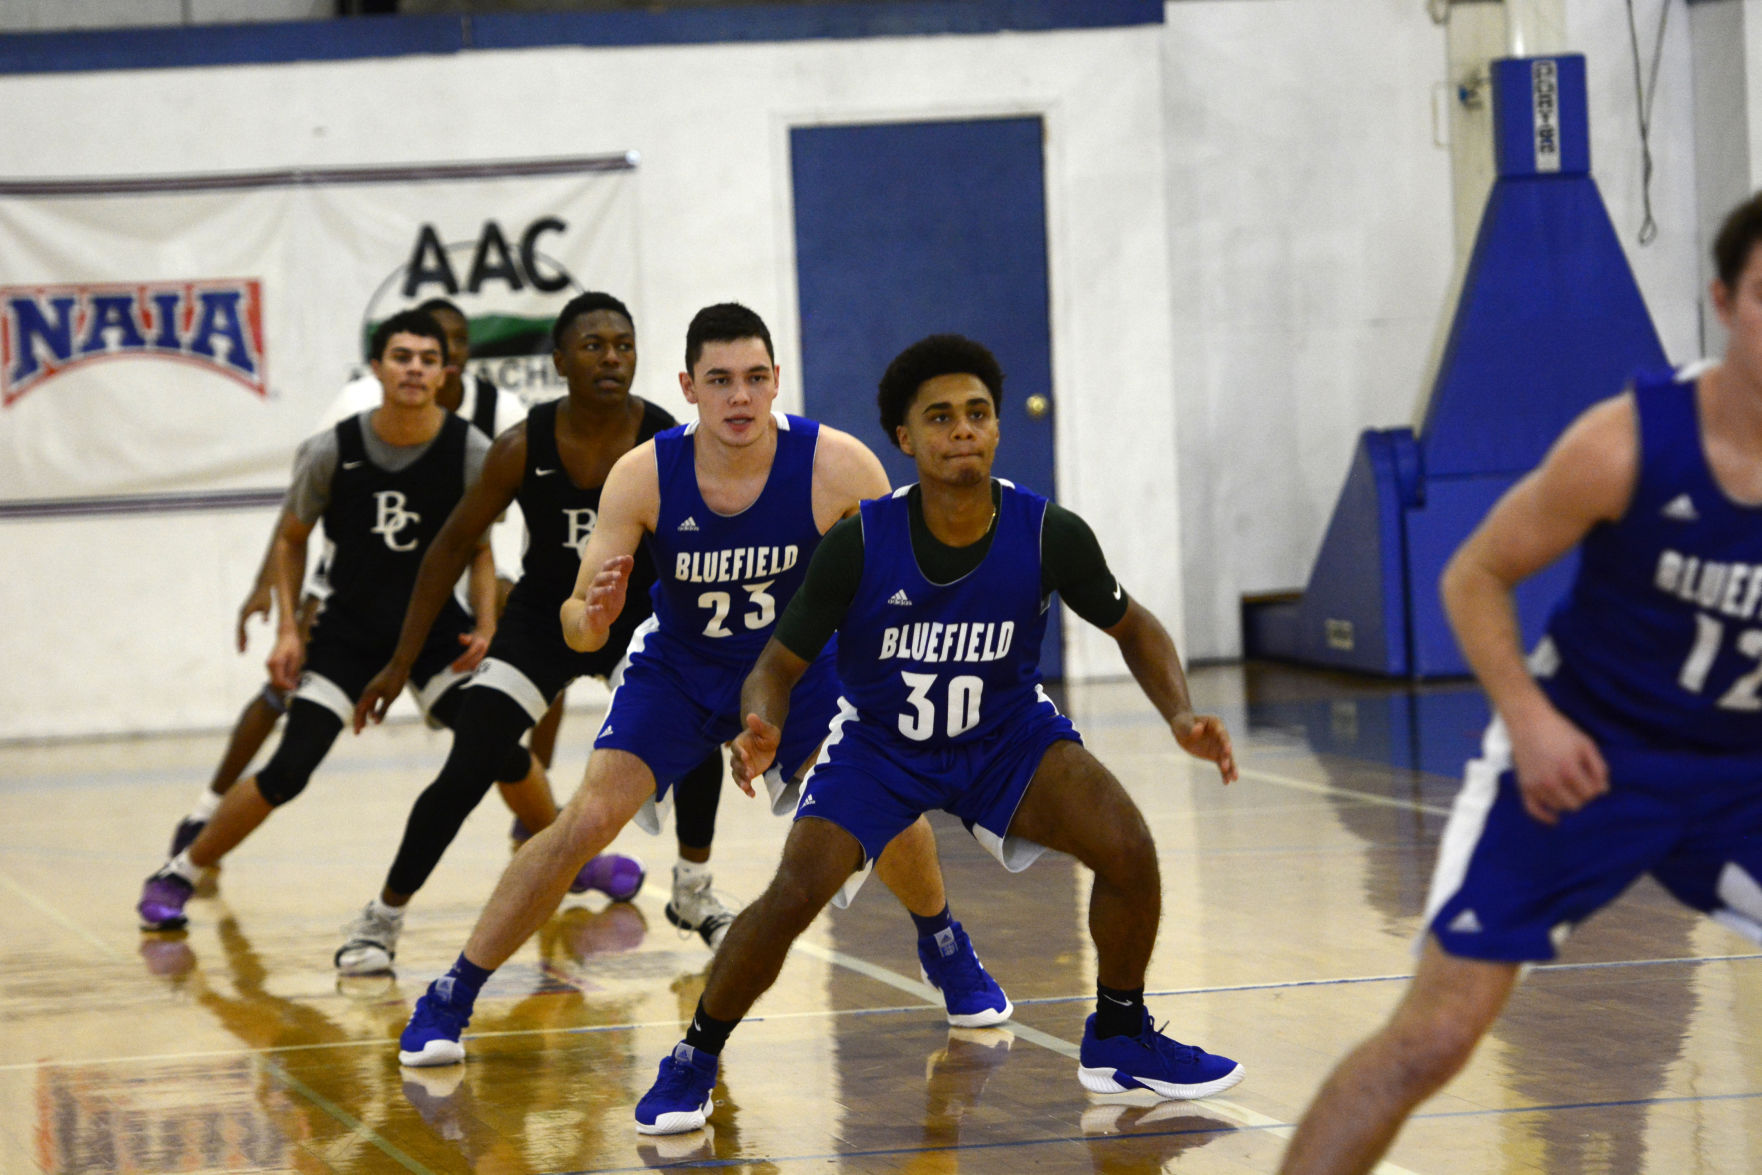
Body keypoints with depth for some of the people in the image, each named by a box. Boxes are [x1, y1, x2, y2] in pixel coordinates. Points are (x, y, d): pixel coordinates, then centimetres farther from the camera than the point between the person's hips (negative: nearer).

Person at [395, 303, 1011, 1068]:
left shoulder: (837, 467, -27)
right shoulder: (643, 476, -27)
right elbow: (577, 628, -22)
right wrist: (592, 616, -45)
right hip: (677, 665, -1)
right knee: (592, 817, -17)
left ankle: (944, 948, 22)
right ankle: (448, 1002, -6)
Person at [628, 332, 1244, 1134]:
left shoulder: (1049, 535, -22)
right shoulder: (859, 543, -25)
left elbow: (1132, 627, -3)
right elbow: (780, 661, -15)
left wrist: (1180, 716, -21)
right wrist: (762, 730, -38)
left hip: (1008, 735, 2)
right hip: (878, 743, -2)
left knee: (1128, 849, -19)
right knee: (793, 895, -21)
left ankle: (1119, 1040, 6)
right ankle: (693, 1061, 3)